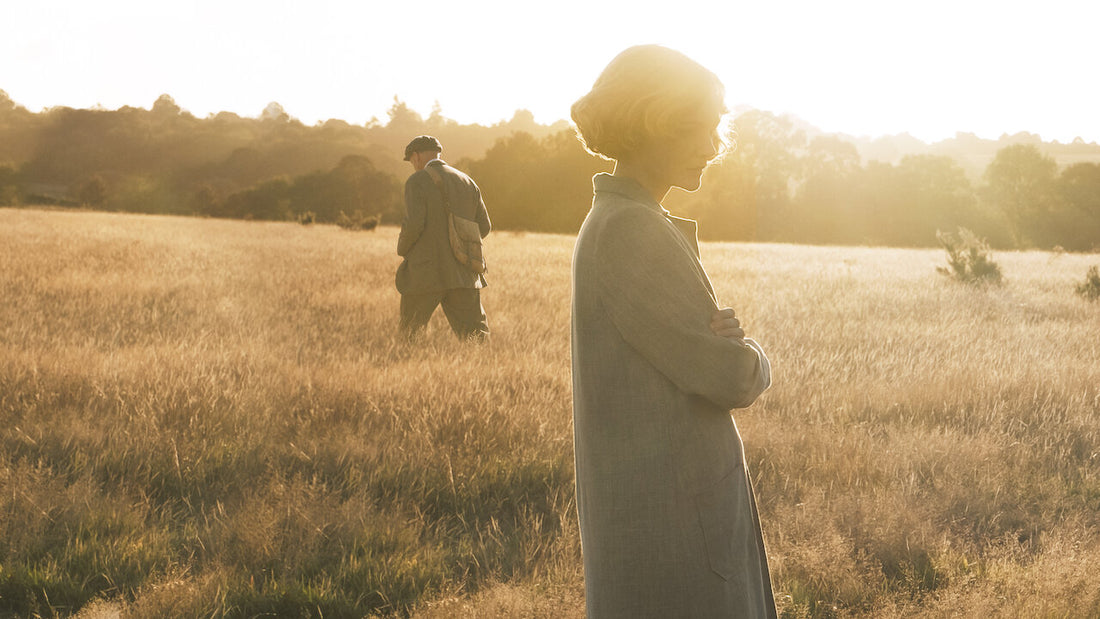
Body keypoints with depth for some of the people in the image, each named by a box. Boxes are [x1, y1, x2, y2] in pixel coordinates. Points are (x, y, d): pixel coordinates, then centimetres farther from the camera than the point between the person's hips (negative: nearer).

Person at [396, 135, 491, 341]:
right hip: (463, 274, 4)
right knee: (476, 338, 0)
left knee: (410, 337, 8)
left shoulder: (417, 182, -4)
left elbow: (413, 224, -16)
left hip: (426, 274, -4)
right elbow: (484, 226, 11)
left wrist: (402, 248, 3)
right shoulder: (468, 183, 13)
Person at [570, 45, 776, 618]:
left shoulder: (624, 224, 14)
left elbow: (698, 350, 13)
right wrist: (751, 358, 3)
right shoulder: (630, 233, -18)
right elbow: (731, 377, -18)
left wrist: (726, 341, -8)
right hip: (671, 521, -10)